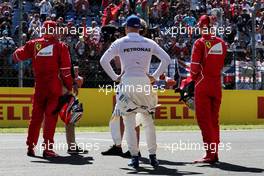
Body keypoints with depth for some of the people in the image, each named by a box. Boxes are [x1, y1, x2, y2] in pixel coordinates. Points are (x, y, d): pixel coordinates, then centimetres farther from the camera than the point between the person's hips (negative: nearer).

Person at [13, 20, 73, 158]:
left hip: (39, 86, 3)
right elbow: (66, 70, -4)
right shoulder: (60, 46, -2)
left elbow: (16, 56, 9)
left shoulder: (33, 44, 4)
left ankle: (31, 147, 18)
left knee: (36, 116, 14)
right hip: (55, 87, -3)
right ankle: (47, 148, -7)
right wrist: (69, 87, 5)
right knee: (51, 116, -1)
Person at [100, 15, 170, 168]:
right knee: (148, 120, 12)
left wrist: (115, 77, 3)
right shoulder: (149, 43, 9)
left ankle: (135, 157, -2)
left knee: (129, 121, 4)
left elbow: (104, 60, -4)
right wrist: (155, 76, 7)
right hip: (144, 82, 2)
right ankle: (153, 156, 8)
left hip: (127, 81, -2)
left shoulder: (120, 43, 4)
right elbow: (166, 59, 5)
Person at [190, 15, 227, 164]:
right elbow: (222, 65, 10)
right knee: (214, 119, 13)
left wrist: (193, 79, 7)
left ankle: (210, 154, -11)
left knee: (204, 119, -4)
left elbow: (195, 67, -9)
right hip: (217, 84, 5)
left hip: (203, 85, -5)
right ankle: (215, 153, 17)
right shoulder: (221, 43, 7)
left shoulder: (200, 43, -8)